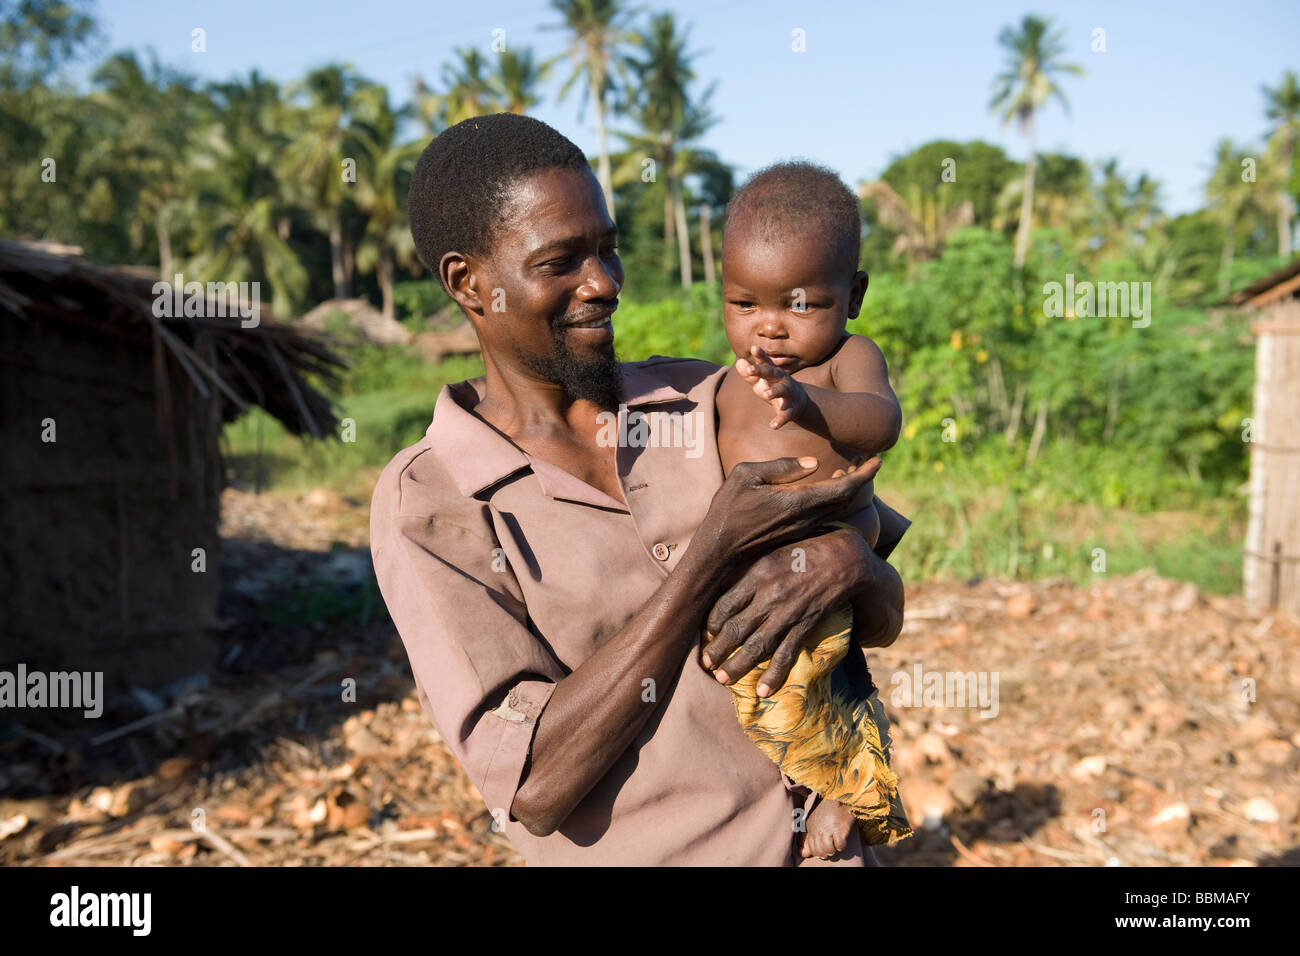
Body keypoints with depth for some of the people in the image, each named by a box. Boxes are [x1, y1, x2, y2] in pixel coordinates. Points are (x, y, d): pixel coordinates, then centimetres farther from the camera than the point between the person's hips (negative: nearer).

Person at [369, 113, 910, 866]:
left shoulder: (712, 400, 1)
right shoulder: (426, 503, -9)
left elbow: (885, 620, 6)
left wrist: (845, 559, -16)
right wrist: (716, 550, -19)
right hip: (644, 849, -3)